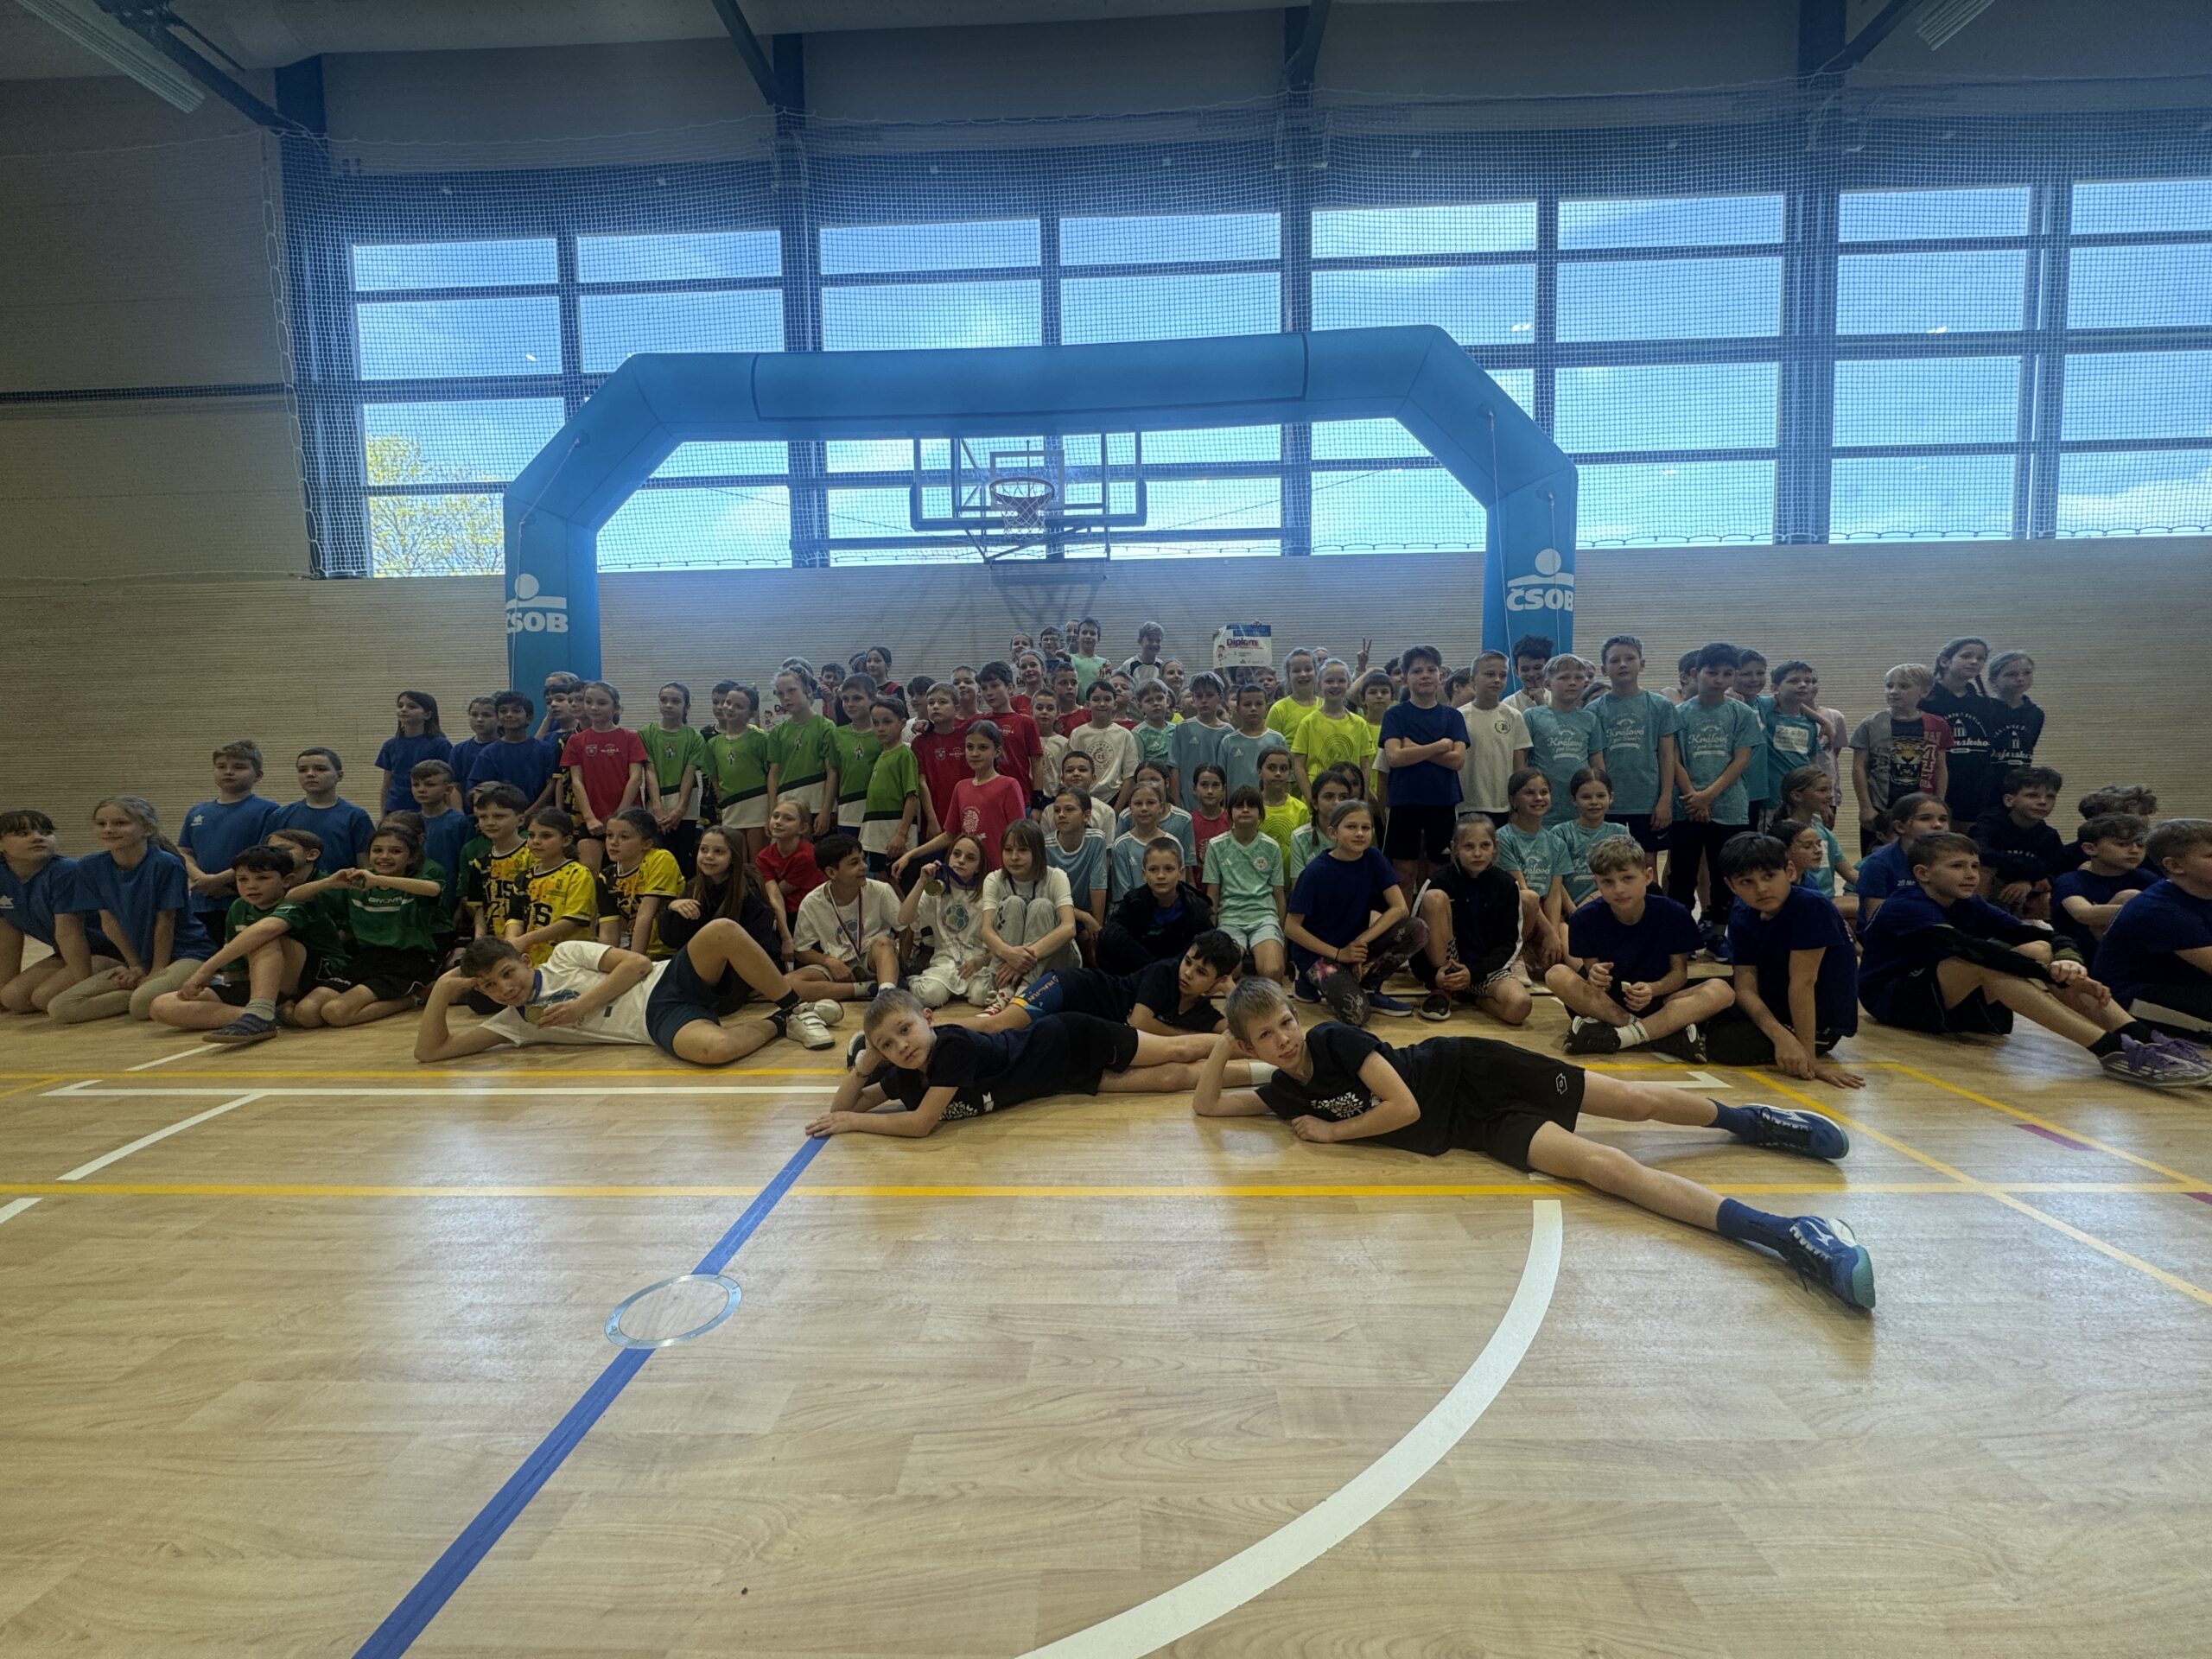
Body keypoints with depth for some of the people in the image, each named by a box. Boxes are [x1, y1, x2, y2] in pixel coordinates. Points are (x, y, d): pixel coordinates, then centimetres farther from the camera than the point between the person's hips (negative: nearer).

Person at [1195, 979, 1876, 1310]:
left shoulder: (1335, 1039, -19)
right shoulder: (1283, 1092, 0)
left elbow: (1404, 1105, -21)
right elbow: (1206, 1105, 8)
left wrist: (1330, 1132, -12)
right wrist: (1222, 1041, -7)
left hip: (1473, 1071, -3)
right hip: (1472, 1131, 3)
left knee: (1633, 1101, -7)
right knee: (1603, 1166, -12)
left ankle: (1748, 1120, 20)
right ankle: (1781, 1232, -10)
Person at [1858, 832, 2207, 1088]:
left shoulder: (1971, 907, 7)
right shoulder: (1906, 909, -18)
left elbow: (2048, 937, -4)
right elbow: (1971, 949, -33)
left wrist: (2066, 964, -28)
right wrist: (2056, 979, -37)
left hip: (1953, 1003, 8)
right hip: (1895, 1001, -8)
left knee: (2040, 949, -11)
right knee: (1987, 963, -33)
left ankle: (2145, 1038, -26)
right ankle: (2112, 1051, -42)